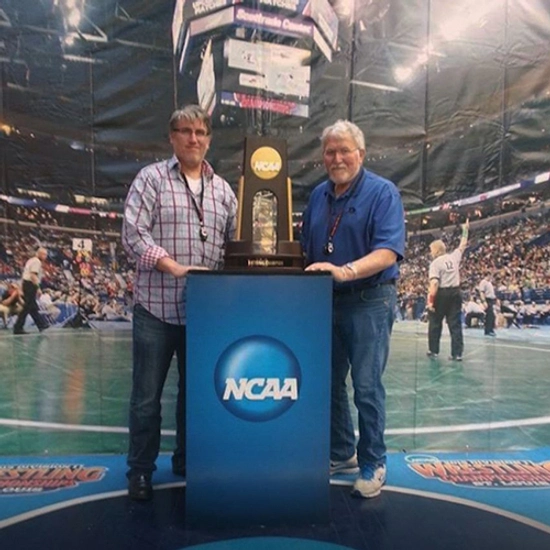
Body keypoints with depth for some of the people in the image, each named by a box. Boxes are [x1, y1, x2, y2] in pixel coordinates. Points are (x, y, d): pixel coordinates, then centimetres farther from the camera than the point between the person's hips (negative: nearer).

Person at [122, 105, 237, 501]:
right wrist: (176, 268, -19)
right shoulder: (151, 178, 0)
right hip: (158, 307, -3)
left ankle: (187, 460, 34)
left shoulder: (223, 189, 12)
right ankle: (140, 469, 25)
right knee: (147, 393, 6)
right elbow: (133, 234, -10)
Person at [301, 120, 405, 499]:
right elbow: (306, 249, 17)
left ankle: (372, 465, 19)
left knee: (367, 388, 0)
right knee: (329, 383, 13)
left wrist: (345, 271, -33)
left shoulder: (382, 192, -7)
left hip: (369, 302, -6)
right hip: (324, 301, 6)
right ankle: (341, 454, 32)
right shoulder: (319, 195, 11)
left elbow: (388, 252, -20)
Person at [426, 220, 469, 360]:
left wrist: (430, 300, -20)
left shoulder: (435, 263, -10)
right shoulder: (454, 257, 6)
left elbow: (434, 283, -20)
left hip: (442, 294, -5)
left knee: (435, 323, 11)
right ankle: (457, 353, 5)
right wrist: (465, 230, 37)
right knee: (455, 324, 6)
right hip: (455, 292, 5)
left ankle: (433, 350, 19)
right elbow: (463, 245, 25)